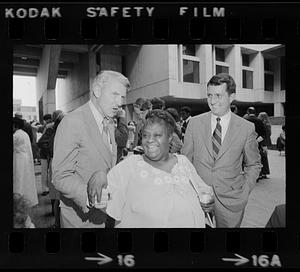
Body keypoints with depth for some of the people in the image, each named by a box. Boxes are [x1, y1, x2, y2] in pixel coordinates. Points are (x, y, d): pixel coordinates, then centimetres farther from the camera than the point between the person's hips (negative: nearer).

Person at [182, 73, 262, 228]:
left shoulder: (247, 128, -6)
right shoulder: (194, 123, -3)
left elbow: (253, 165, 6)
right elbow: (185, 159, 3)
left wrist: (245, 191, -3)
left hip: (231, 199, 0)